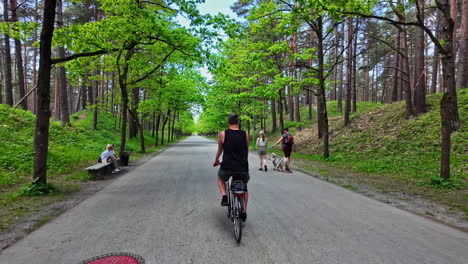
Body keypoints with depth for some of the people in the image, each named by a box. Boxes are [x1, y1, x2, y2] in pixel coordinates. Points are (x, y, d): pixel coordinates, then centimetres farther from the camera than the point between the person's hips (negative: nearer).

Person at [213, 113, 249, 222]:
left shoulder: (223, 134, -2)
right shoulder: (245, 134, 1)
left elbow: (219, 151, 10)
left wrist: (216, 160, 31)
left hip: (227, 167, -1)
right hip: (243, 168, 1)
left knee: (220, 178, 33)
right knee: (244, 187, 29)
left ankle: (224, 196, 11)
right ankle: (244, 212, 24)